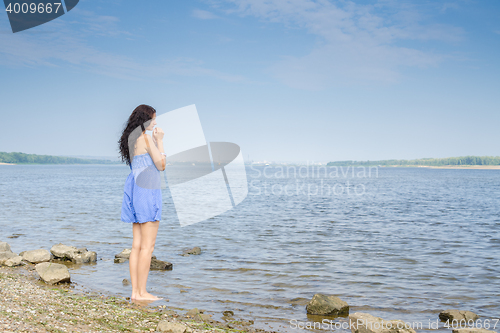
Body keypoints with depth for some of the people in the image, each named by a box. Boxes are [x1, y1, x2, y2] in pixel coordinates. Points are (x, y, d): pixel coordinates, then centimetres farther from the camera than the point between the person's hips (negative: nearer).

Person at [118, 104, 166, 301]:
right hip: (147, 191, -9)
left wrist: (155, 142, 21)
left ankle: (135, 291, 12)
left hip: (135, 189, 9)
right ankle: (142, 293, -1)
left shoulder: (131, 139, 15)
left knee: (137, 245, 9)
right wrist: (160, 141, -1)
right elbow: (161, 165, -9)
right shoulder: (146, 138, -11)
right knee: (147, 246, -4)